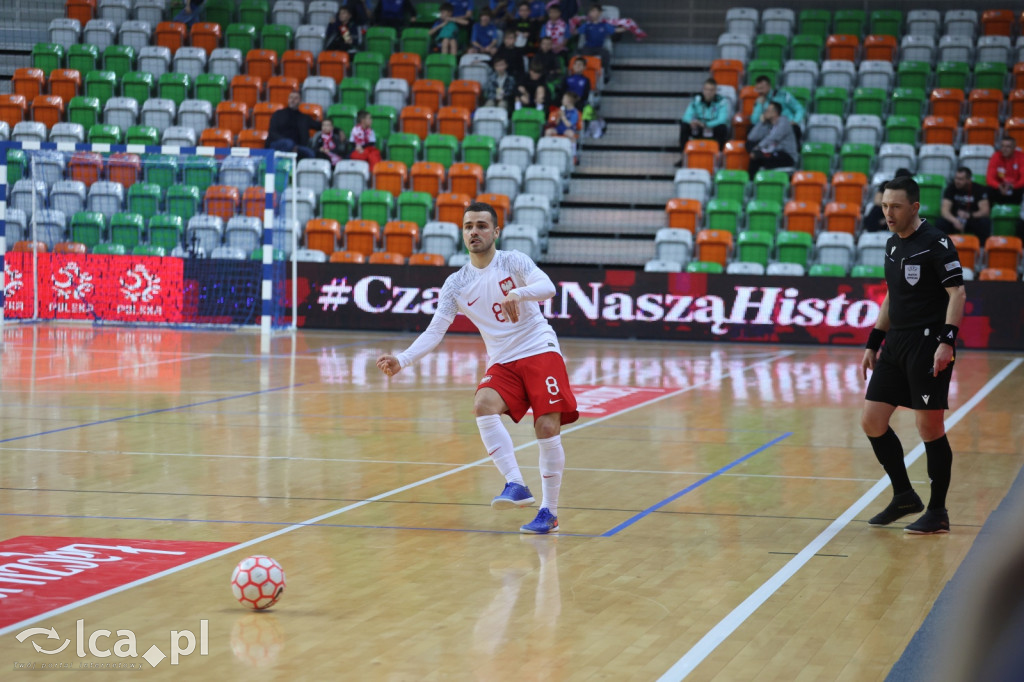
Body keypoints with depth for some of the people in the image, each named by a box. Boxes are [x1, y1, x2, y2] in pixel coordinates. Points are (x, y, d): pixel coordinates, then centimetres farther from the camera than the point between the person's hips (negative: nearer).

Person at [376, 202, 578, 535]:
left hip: (540, 351, -3)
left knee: (547, 429, -15)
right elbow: (434, 331, -1)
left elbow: (547, 287, -21)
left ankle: (549, 513, -2)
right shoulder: (456, 284, 4)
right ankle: (516, 485, -23)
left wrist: (516, 294, -42)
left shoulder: (513, 262, -4)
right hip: (503, 362, 3)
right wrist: (402, 360, -17)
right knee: (483, 406, -27)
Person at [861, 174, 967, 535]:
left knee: (930, 428, -4)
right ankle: (904, 496, 21)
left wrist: (946, 341, -26)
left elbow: (957, 293, -15)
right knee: (872, 421, 6)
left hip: (928, 343, -8)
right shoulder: (893, 244, 13)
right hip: (896, 343, 8)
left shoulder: (935, 242, -11)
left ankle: (937, 512, 7)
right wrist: (873, 344, 21)